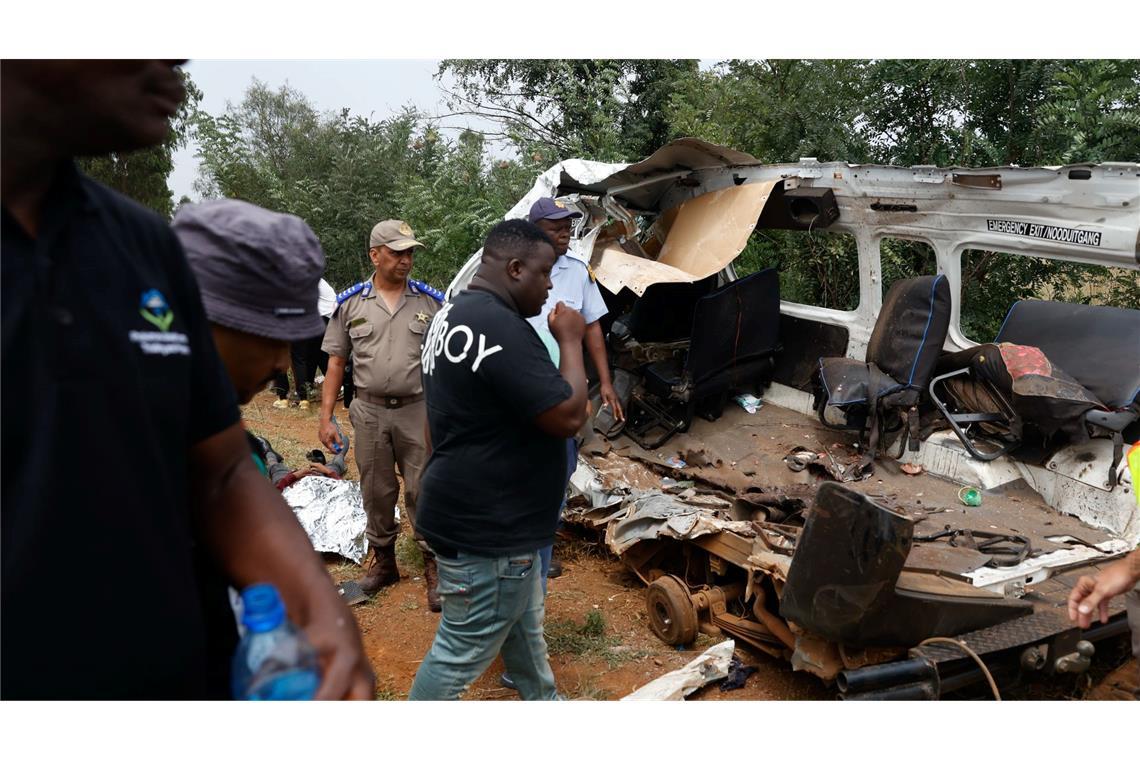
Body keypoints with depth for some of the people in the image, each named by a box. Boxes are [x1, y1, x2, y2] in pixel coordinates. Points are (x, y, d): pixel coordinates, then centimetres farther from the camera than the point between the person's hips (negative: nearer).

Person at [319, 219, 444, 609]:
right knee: (376, 493, 12)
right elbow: (335, 363, 6)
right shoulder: (350, 303, 3)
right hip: (369, 412, 2)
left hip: (418, 410, -1)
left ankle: (434, 565, 14)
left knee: (423, 492, 2)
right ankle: (383, 560, 29)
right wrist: (326, 417, 1)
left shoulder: (430, 301, 0)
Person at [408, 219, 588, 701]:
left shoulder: (454, 314, 8)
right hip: (485, 527, -11)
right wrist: (570, 341, -14)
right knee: (462, 652, 6)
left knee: (523, 625, 27)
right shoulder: (500, 327, -27)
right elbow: (568, 417, -25)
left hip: (482, 512, 11)